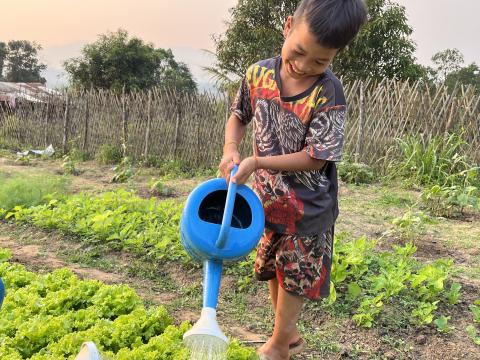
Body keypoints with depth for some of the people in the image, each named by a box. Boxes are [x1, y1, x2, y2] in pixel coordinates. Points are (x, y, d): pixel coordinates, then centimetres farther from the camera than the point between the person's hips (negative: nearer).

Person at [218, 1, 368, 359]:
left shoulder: (329, 95, -25)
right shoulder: (258, 74, -10)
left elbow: (316, 157, -23)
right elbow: (239, 115, 7)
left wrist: (257, 162, -24)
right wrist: (231, 149, -12)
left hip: (308, 205, -5)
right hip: (267, 196, 5)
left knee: (295, 276, 9)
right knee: (272, 270, 19)